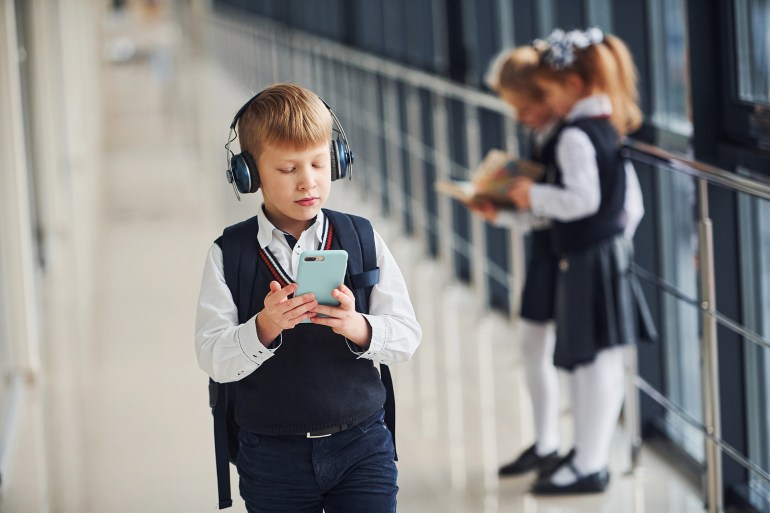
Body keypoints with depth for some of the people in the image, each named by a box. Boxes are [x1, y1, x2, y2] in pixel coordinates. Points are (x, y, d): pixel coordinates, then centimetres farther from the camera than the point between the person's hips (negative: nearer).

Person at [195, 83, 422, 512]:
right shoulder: (229, 255, -3)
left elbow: (407, 336, -3)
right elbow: (214, 359, -10)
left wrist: (356, 327, -23)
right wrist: (265, 327, -28)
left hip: (362, 445, 1)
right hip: (272, 456, -1)